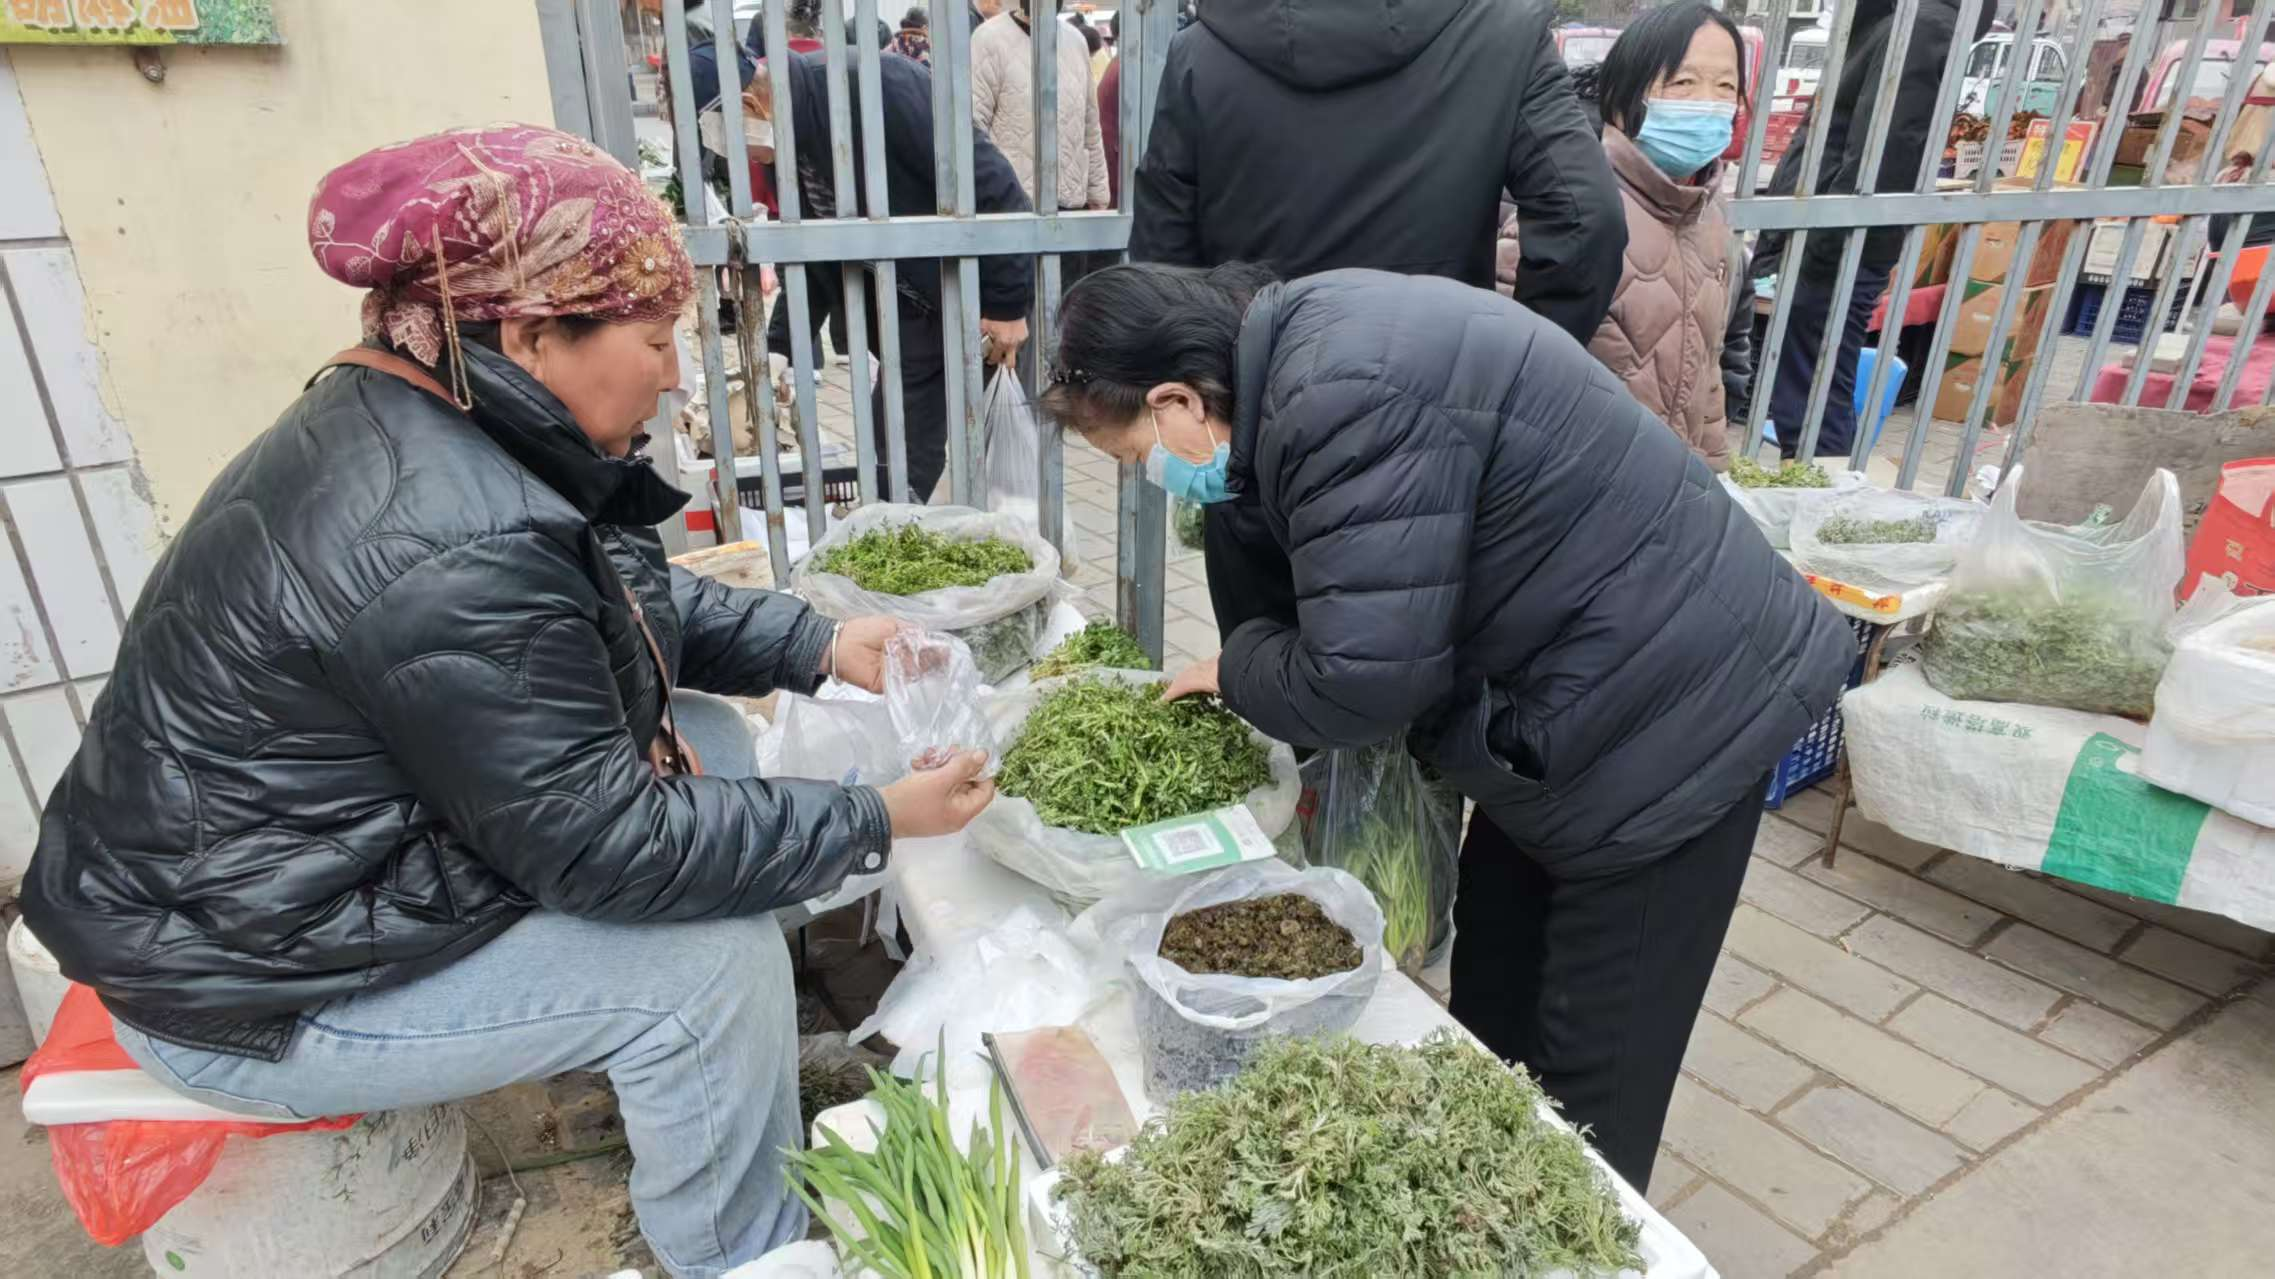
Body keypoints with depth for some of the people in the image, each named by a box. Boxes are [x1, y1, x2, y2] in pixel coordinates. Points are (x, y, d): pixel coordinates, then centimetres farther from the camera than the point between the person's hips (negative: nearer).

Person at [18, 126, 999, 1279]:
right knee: (710, 959, -17)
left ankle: (724, 1085, 21)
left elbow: (629, 606, 8)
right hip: (254, 977, -9)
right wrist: (872, 820, -21)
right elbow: (600, 844, -28)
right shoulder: (453, 549, -34)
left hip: (315, 858, 10)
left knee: (706, 745, 3)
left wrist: (815, 643, -3)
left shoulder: (404, 420, -2)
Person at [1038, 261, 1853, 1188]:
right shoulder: (1313, 344, 3)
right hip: (1566, 711, 10)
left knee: (1587, 1090, 5)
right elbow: (1351, 596, 11)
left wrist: (1238, 669, -10)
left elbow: (1364, 675, -29)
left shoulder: (1348, 396, -30)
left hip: (1674, 716, -10)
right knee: (1493, 1009, 24)